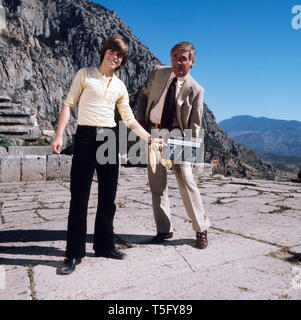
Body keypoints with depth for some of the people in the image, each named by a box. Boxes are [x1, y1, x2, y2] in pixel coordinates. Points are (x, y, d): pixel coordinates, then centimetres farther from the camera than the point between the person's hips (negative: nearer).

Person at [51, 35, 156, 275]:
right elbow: (69, 105, 2)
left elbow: (129, 118, 18)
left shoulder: (120, 86, 16)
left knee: (108, 196, 7)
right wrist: (59, 135, -8)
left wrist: (149, 138, 11)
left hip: (110, 138, 4)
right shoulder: (85, 75, 7)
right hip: (86, 137, -4)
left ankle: (104, 245, 22)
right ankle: (74, 253, 6)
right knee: (79, 197, -4)